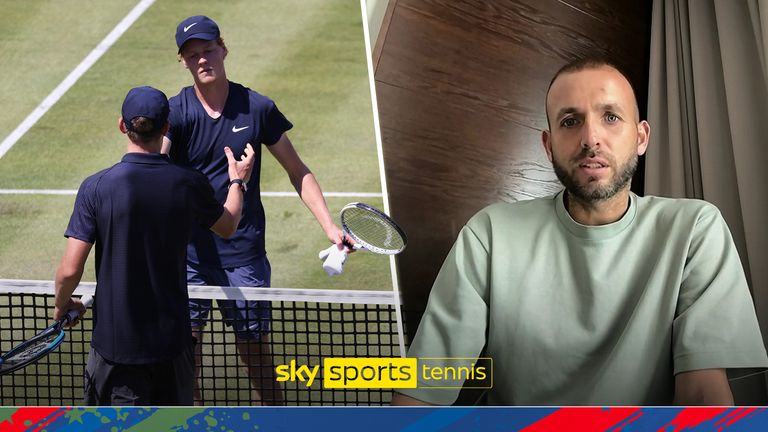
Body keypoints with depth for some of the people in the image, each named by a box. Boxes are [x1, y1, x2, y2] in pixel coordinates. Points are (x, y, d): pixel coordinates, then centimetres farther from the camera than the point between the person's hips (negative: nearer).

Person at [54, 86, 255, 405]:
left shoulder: (96, 188, -13)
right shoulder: (189, 183, -7)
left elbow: (70, 270, -13)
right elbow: (227, 226, 15)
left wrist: (62, 305, 9)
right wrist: (238, 181, 33)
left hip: (115, 342, -2)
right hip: (172, 340, 2)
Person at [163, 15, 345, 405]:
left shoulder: (258, 109, -1)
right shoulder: (175, 112, -4)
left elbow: (297, 171, 8)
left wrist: (329, 227, 0)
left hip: (244, 256, 0)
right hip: (187, 256, 0)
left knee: (256, 353, 7)